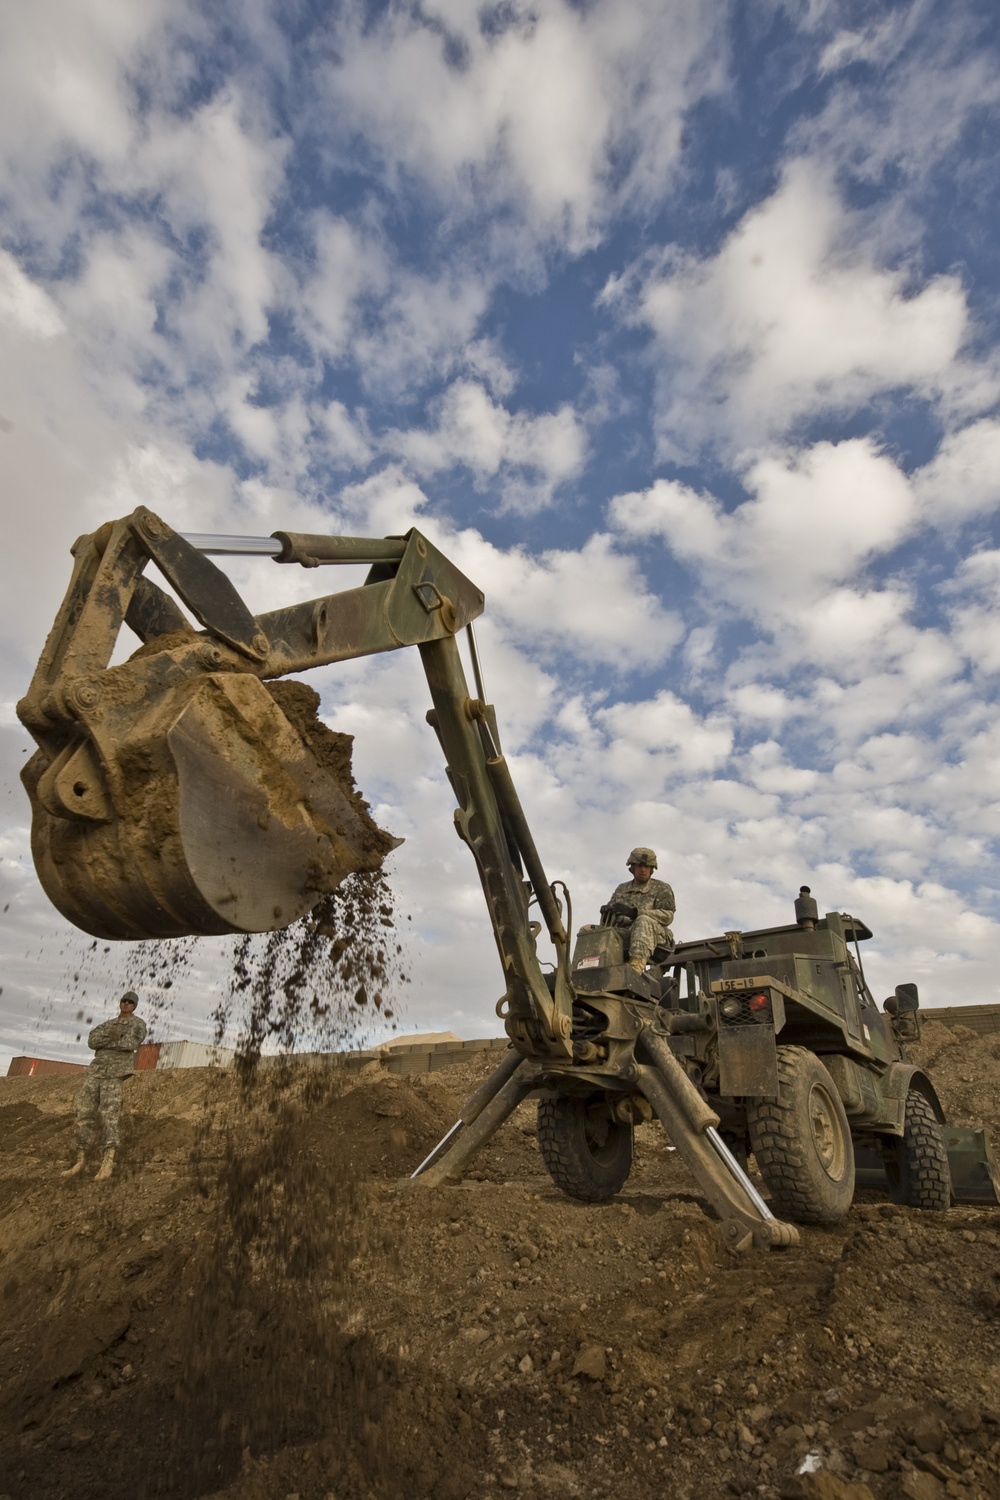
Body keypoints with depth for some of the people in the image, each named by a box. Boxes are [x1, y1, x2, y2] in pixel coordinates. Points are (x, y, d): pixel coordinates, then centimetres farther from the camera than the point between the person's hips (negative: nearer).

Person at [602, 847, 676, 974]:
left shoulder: (662, 889, 13)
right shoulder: (621, 889, 27)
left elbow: (667, 915, -4)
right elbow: (610, 909, 20)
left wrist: (635, 912, -17)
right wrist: (606, 911, -8)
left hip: (654, 935, -3)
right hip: (621, 934, 4)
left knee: (643, 921, -40)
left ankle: (636, 968, -58)